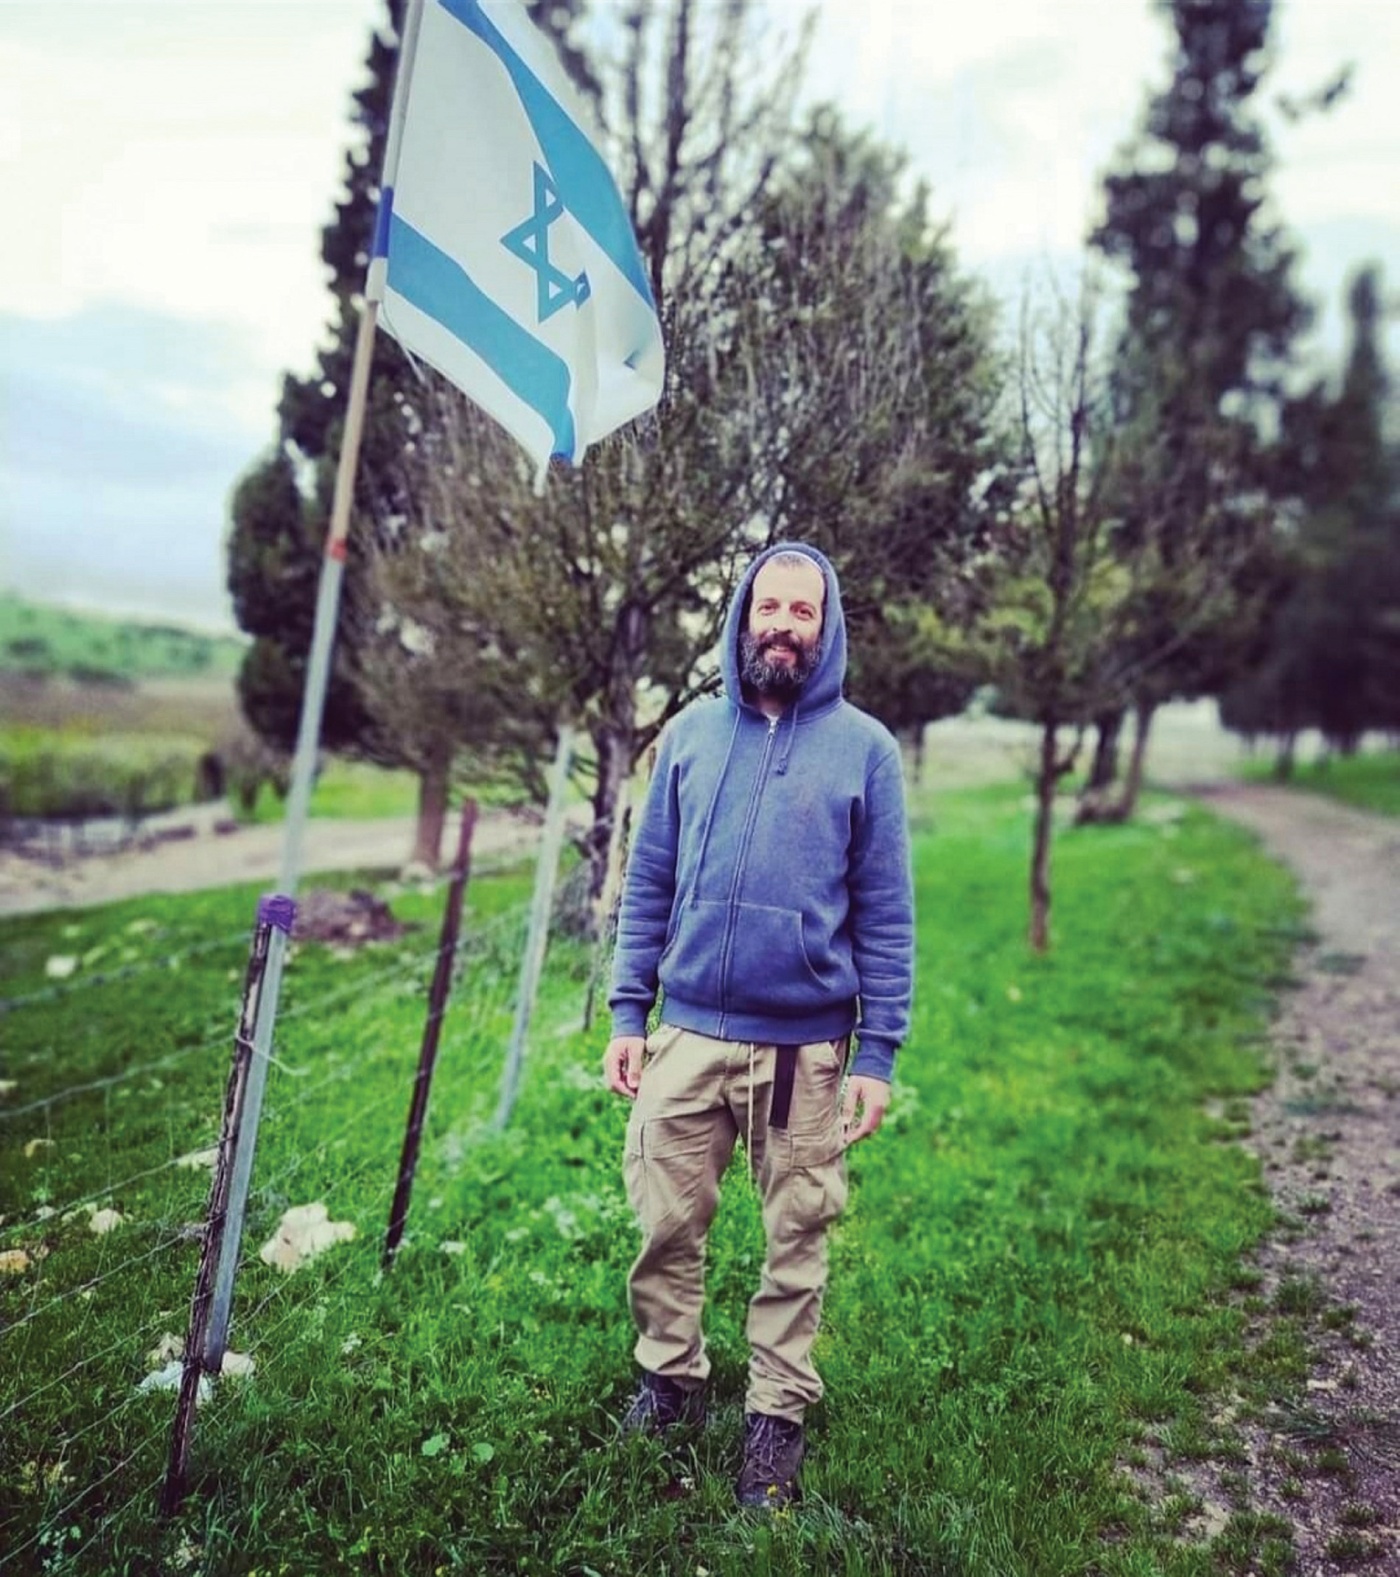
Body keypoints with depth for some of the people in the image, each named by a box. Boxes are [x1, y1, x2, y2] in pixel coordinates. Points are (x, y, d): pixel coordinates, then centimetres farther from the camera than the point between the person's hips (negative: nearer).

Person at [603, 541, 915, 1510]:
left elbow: (886, 913, -1)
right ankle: (671, 1376, 32)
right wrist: (627, 1014, 4)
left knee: (798, 1238, 10)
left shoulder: (865, 748, -1)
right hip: (687, 1034, 2)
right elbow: (648, 884, 9)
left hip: (809, 1046, -2)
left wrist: (879, 1054, -5)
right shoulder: (691, 734, 6)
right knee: (666, 1225, 9)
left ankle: (778, 1411, 28)